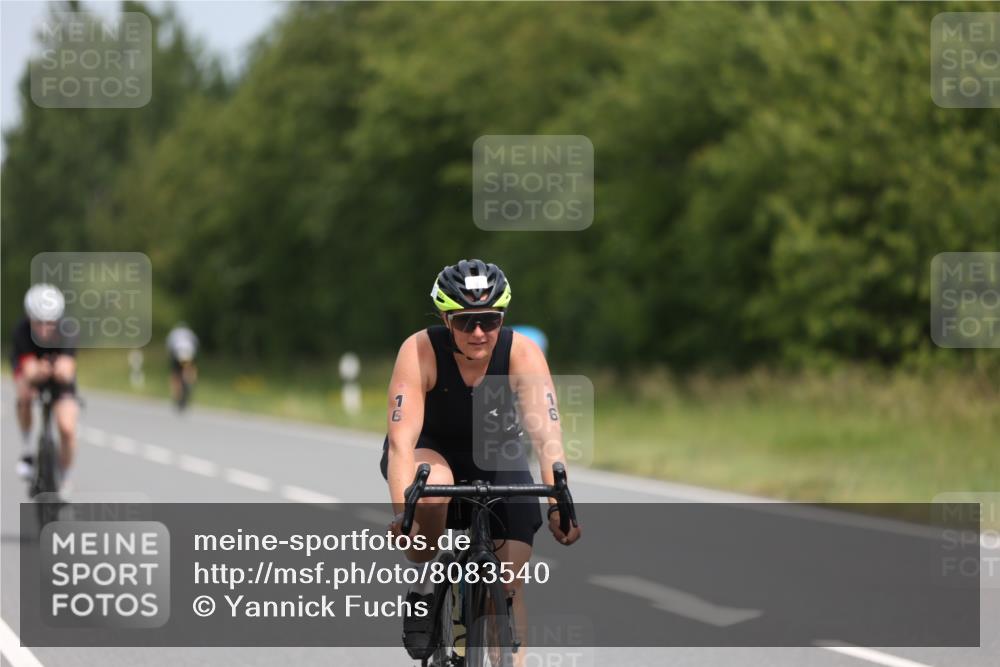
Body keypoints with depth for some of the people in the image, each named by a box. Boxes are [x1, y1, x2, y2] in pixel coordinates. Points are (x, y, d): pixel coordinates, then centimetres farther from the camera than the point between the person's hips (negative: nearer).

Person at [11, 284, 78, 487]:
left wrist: (62, 370, -63)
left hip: (59, 379, 0)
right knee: (25, 394, -35)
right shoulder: (22, 331, -34)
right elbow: (29, 372, -43)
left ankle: (62, 479, 7)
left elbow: (67, 371, -45)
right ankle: (27, 451, -12)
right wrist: (38, 372, -61)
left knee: (67, 429, -18)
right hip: (30, 367, 0)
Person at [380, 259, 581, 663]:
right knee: (431, 492, -37)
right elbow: (402, 438, -37)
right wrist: (401, 513, -51)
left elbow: (546, 435, -35)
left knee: (509, 584, -12)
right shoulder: (420, 351, -29)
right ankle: (422, 588, -11)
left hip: (493, 456, 2)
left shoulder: (522, 354, -25)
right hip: (430, 449, -2)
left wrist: (559, 504, -51)